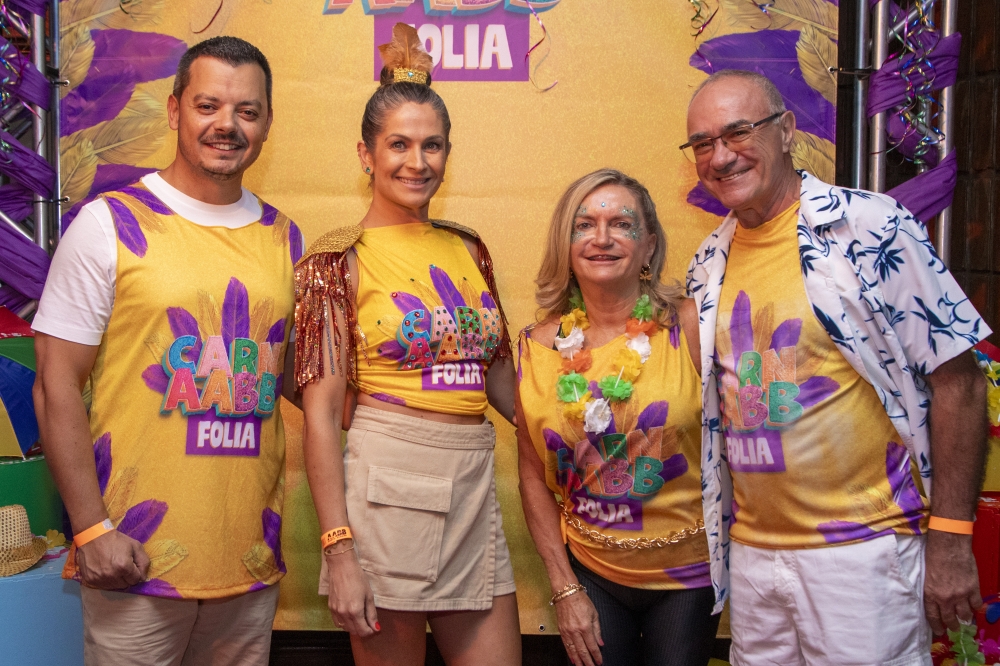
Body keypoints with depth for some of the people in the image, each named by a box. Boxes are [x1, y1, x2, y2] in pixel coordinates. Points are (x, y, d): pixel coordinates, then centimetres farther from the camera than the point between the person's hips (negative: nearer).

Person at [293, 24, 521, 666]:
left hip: (474, 486, 5)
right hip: (387, 484, -5)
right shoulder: (338, 259, -4)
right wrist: (338, 549, -13)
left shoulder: (467, 248, 11)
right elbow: (321, 411, -8)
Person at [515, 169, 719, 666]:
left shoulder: (690, 326, -12)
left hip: (687, 572, -1)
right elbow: (534, 476, 0)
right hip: (591, 573, 1)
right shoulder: (540, 345, -6)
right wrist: (565, 589, -2)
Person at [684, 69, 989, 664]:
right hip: (751, 550, 6)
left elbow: (956, 379, -11)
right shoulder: (710, 263, 7)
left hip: (861, 548, -5)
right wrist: (717, 533, 12)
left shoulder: (871, 226, -11)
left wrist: (951, 538, -12)